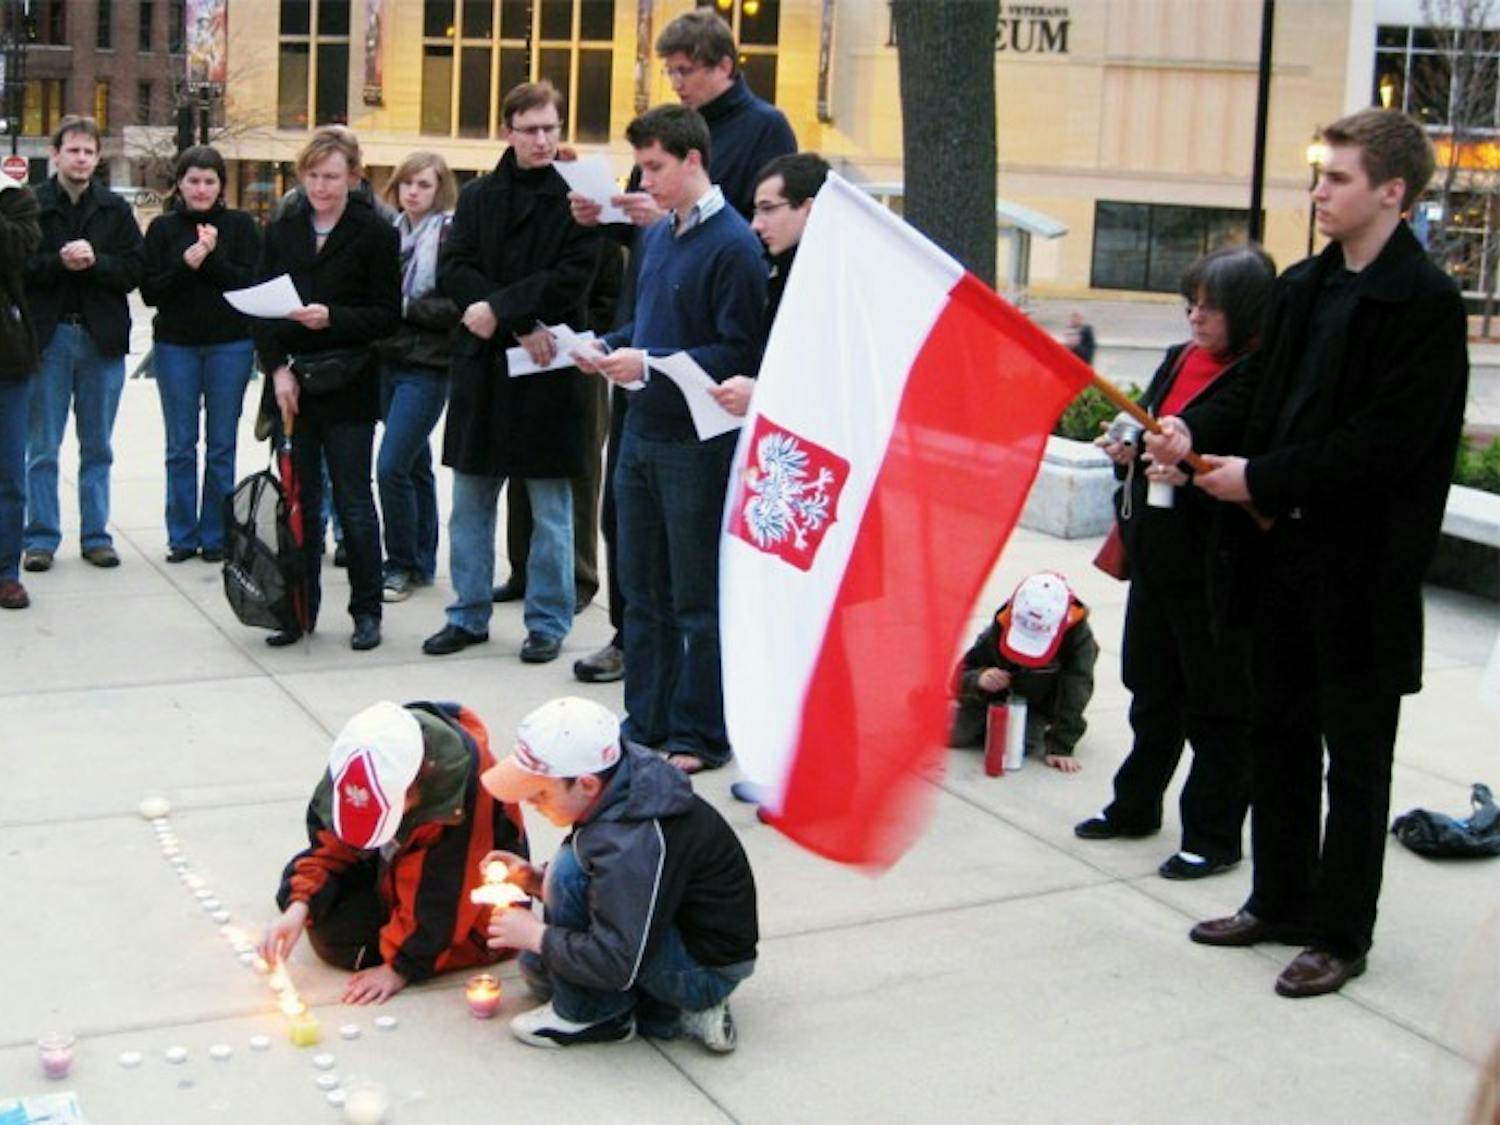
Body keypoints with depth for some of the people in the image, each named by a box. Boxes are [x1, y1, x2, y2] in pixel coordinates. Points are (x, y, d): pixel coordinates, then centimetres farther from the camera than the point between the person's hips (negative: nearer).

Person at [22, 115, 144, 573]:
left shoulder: (115, 209, 6)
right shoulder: (30, 205, -1)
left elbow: (133, 270, 0)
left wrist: (95, 260, -16)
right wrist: (59, 262, -19)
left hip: (102, 338, 2)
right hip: (47, 336, -2)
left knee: (97, 447, 9)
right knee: (42, 447, 4)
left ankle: (96, 534, 17)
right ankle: (41, 536, 12)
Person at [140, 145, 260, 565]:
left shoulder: (240, 226, 2)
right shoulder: (163, 228, 4)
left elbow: (253, 284, -7)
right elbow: (150, 291, -2)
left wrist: (211, 259, -18)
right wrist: (186, 264, -17)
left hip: (230, 345, -1)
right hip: (175, 345, 1)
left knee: (221, 445, 5)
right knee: (181, 446, 5)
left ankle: (216, 535, 14)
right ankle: (182, 536, 13)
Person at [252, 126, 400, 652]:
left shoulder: (375, 233, -3)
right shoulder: (282, 230, 9)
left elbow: (388, 314, -6)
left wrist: (332, 317, -21)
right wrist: (278, 369, -6)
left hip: (347, 390, -3)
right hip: (290, 384, 4)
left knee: (353, 501, 2)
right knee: (299, 500, 8)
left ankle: (366, 609, 13)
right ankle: (300, 607, 17)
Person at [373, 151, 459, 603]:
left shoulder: (450, 234, -8)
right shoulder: (392, 232, 11)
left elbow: (455, 305, -14)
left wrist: (403, 307, -15)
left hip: (427, 366, -7)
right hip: (390, 360, 7)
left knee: (392, 467, -11)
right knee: (414, 465, 14)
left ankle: (403, 565, 3)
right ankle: (421, 562, 23)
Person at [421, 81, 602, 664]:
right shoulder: (478, 195, 10)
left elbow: (573, 277, -12)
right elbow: (453, 271, 0)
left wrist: (499, 308, -16)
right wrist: (521, 325, -12)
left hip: (548, 368, -4)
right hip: (482, 364, 4)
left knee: (550, 506, 4)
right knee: (470, 500, 11)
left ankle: (548, 622, 15)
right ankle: (469, 615, 23)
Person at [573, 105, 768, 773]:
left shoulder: (733, 244, -15)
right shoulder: (657, 236, 11)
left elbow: (740, 352, -19)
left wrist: (651, 364, -22)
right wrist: (608, 347, 3)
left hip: (697, 446, -8)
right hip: (642, 435, 8)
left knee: (698, 600, 4)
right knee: (642, 589, 15)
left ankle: (699, 735, 15)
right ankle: (646, 721, 27)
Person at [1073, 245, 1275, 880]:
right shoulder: (1177, 361, 9)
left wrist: (1191, 477, -28)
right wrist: (1129, 453, 2)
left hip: (1216, 568, -8)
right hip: (1158, 557, 8)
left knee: (1218, 705, 5)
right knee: (1152, 687, 20)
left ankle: (1214, 836, 16)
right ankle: (1135, 808, 35)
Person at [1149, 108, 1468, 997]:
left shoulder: (1424, 302, -14)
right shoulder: (1305, 287, 11)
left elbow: (1387, 440, -20)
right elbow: (1262, 391, 13)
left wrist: (1263, 478, -18)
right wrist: (1196, 429, -7)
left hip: (1363, 564, -8)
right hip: (1285, 550, 8)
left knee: (1355, 755, 5)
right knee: (1280, 734, 17)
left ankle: (1342, 933, 17)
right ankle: (1281, 901, 32)